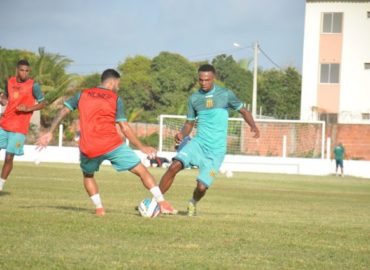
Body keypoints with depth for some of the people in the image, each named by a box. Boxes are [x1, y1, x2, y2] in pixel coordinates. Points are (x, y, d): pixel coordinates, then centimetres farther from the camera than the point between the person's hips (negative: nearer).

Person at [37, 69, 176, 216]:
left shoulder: (82, 94, 15)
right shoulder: (115, 99, 6)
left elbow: (63, 111, 8)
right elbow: (125, 128, 1)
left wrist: (50, 133, 11)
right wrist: (142, 147, 6)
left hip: (88, 149, 3)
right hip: (113, 145, -2)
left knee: (88, 175, 30)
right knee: (141, 170, 4)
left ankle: (99, 208, 15)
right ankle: (162, 203, -5)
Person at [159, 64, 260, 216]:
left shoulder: (225, 95, -2)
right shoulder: (194, 99, 6)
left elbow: (243, 111, 7)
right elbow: (189, 123, 13)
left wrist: (253, 126, -12)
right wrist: (182, 134, -9)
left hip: (216, 150, -2)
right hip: (198, 143, 2)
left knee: (201, 186, -11)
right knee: (175, 166, -24)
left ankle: (193, 204, 25)